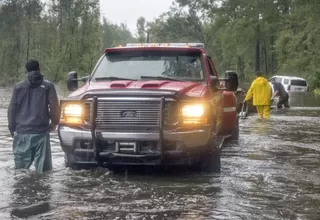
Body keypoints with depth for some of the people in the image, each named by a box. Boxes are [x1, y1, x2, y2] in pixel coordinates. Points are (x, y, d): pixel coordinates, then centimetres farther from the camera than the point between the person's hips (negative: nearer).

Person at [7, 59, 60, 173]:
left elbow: (12, 109, 4)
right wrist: (54, 122, 13)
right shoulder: (48, 86, 1)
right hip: (41, 131, -1)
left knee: (21, 167, 8)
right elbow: (54, 107, -3)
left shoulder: (19, 87, 5)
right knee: (43, 166, 3)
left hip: (22, 131, 1)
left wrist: (12, 127, 15)